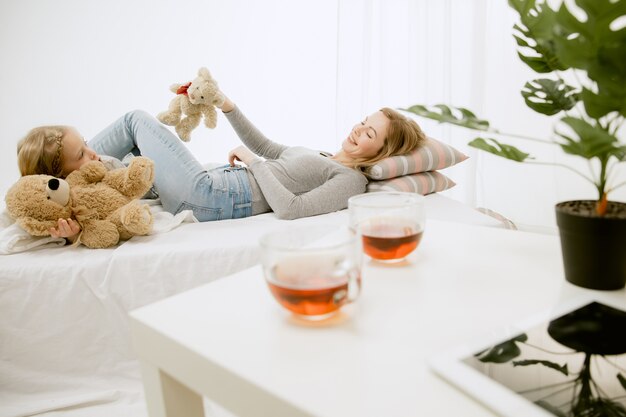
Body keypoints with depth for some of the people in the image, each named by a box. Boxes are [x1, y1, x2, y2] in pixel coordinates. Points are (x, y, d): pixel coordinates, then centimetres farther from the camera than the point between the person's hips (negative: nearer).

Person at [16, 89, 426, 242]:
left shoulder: (351, 180, -7)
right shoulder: (322, 156, 22)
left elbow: (290, 208, -24)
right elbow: (265, 148, 26)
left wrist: (253, 162, -13)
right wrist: (229, 107, 15)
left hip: (211, 198, -9)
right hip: (216, 181, 9)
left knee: (138, 119, 1)